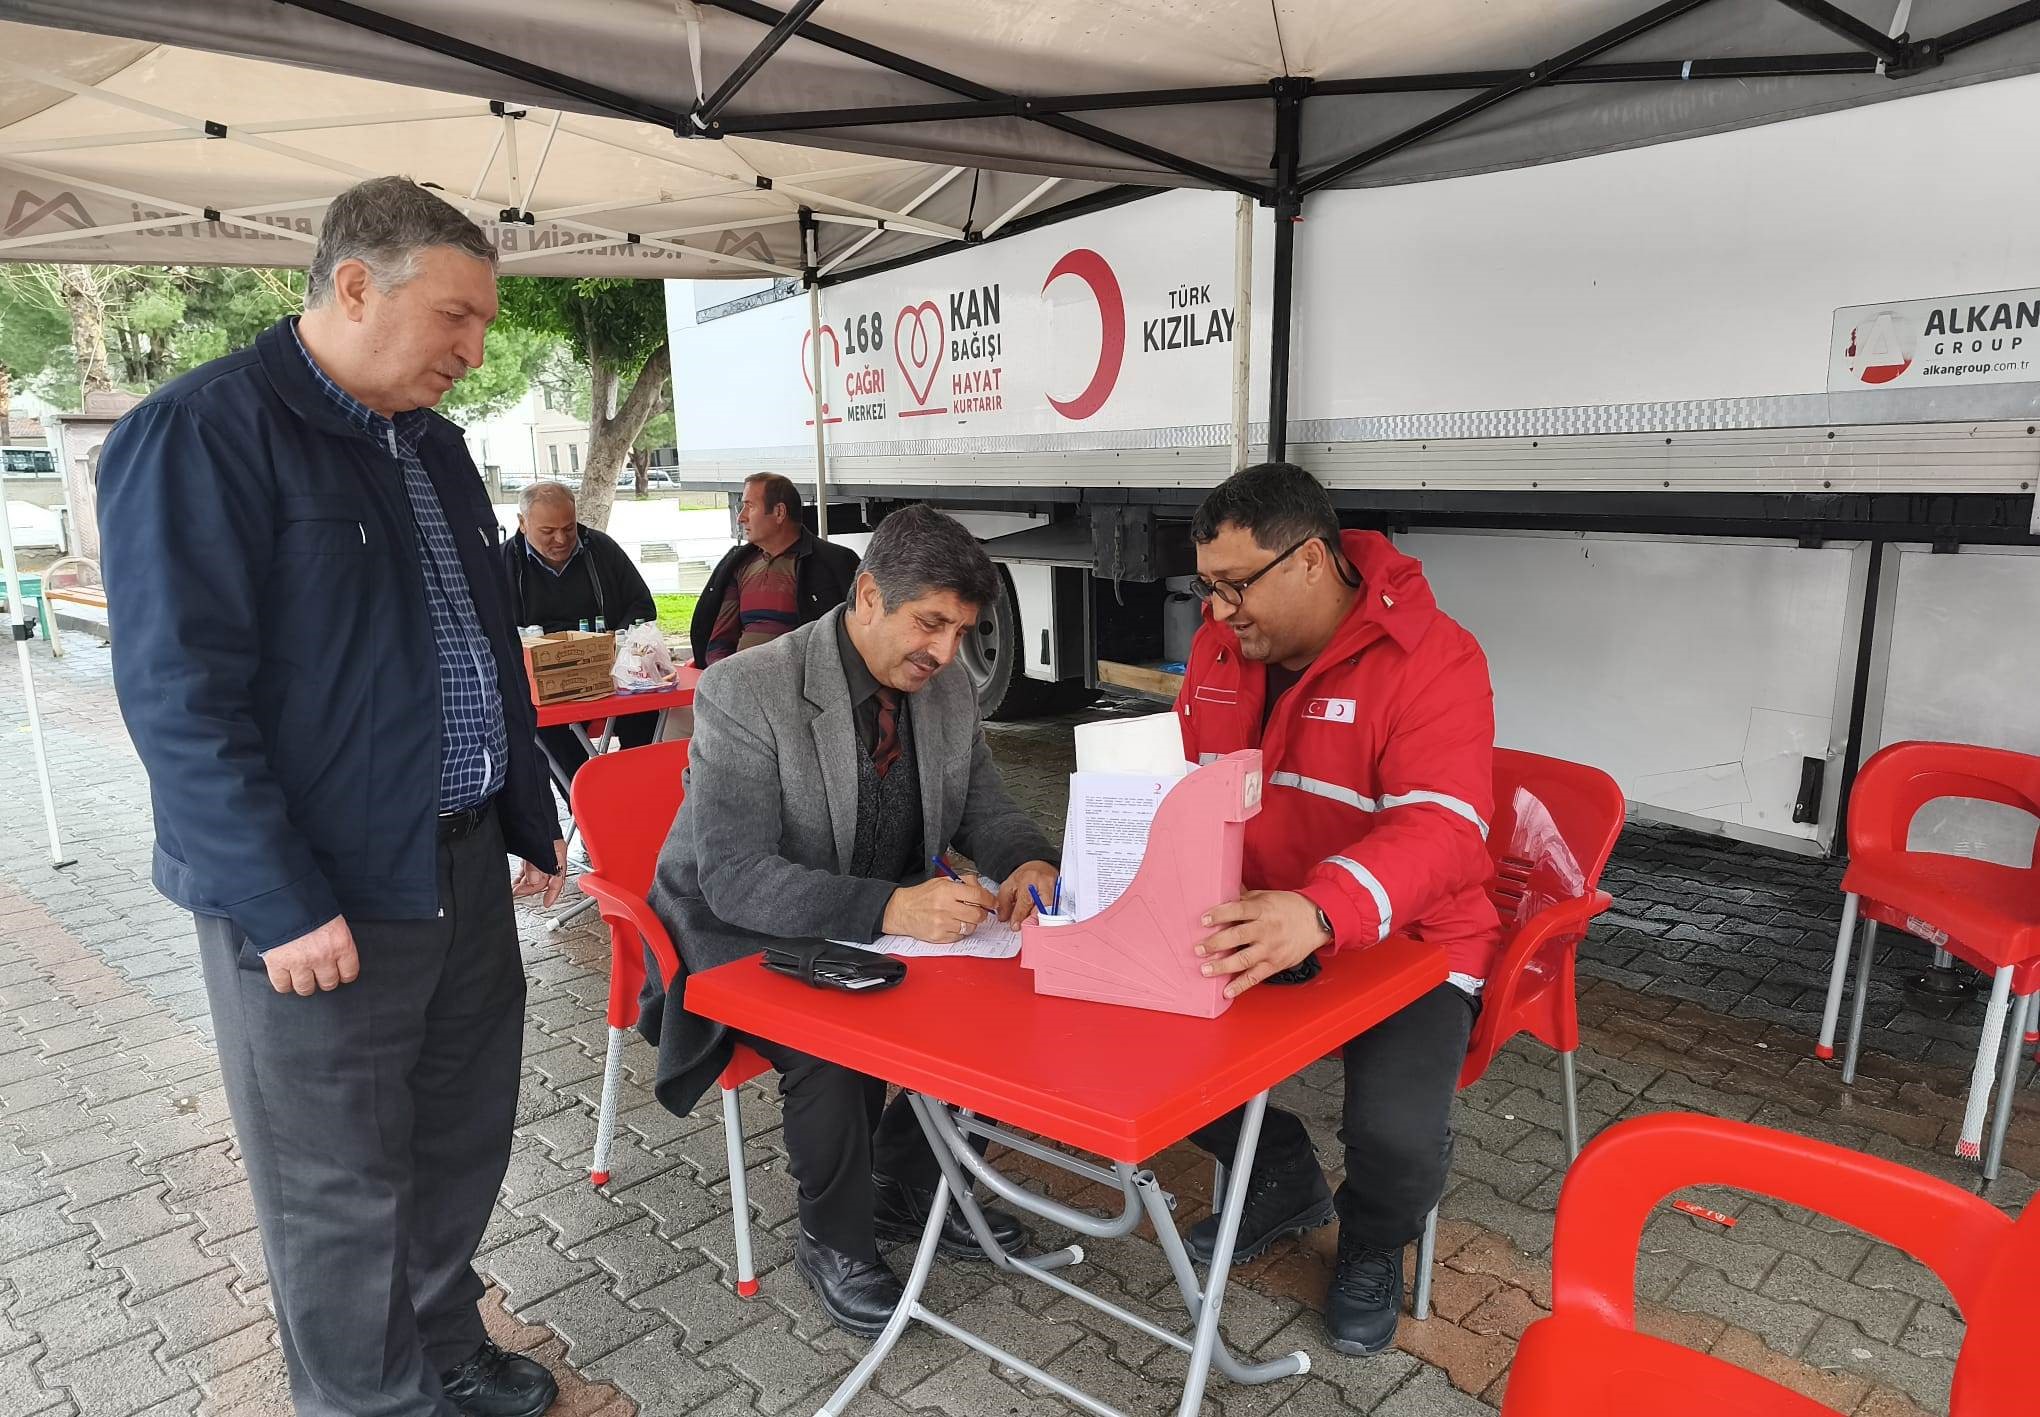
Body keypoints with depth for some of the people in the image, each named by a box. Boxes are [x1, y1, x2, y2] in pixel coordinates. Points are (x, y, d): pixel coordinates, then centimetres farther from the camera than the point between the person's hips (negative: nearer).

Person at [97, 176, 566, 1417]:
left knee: (464, 1140, 20)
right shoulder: (202, 433, -13)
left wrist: (531, 819, 16)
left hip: (464, 867, 8)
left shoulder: (434, 444, 12)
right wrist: (284, 906, -19)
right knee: (342, 1192, 9)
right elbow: (182, 695, -18)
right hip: (320, 899, -8)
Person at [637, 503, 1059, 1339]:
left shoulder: (947, 687, -5)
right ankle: (836, 1241, 1)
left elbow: (984, 809, 5)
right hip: (749, 938, -5)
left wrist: (1028, 862, -20)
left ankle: (907, 1186, 14)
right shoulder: (744, 694, -24)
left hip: (897, 920, 6)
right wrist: (887, 909, -43)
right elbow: (734, 878, -29)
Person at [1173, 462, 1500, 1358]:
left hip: (1400, 941, -5)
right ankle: (1284, 1181, 19)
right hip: (1248, 930, 6)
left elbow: (1442, 829, -31)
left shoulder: (1431, 661, -18)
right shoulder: (1221, 648, 2)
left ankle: (1373, 1245, 15)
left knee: (1398, 1132, -28)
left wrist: (1317, 912, -49)